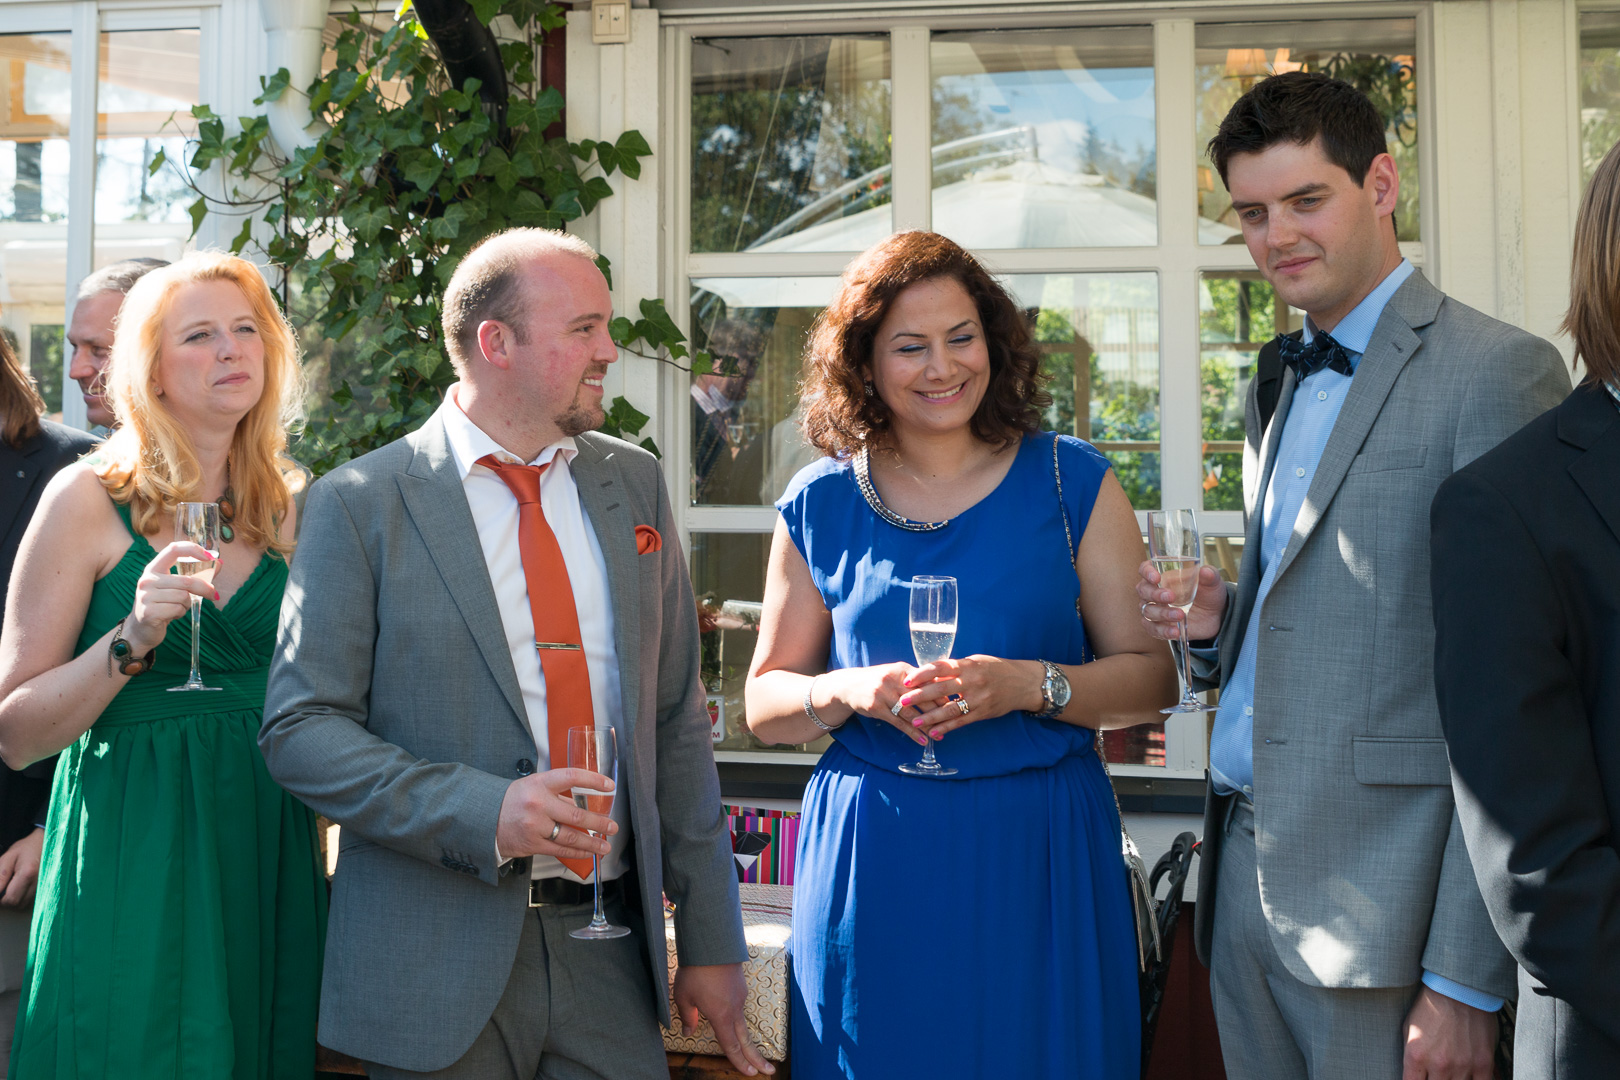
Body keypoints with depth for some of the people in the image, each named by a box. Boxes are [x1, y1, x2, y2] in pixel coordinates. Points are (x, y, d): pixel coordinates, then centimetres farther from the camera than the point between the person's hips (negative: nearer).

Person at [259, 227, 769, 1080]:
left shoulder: (633, 483, 8)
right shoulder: (360, 506, -5)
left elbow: (678, 720, 9)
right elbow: (300, 729, -8)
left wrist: (711, 942, 7)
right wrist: (481, 811, -22)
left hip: (611, 953, 4)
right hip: (440, 962, -3)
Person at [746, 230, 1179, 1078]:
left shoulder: (1071, 483, 1)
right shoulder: (822, 505, 5)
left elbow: (1151, 676, 0)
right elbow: (765, 701, 9)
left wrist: (1027, 685, -17)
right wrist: (848, 692, -11)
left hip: (1038, 854, -1)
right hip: (872, 861, 1)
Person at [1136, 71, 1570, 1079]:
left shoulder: (1498, 371, -11)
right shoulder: (1283, 389, 15)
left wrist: (1467, 978, -18)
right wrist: (1219, 620, -1)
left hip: (1383, 906, -7)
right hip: (1244, 879, 7)